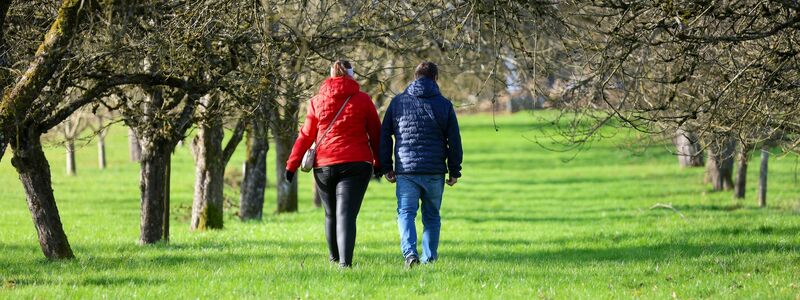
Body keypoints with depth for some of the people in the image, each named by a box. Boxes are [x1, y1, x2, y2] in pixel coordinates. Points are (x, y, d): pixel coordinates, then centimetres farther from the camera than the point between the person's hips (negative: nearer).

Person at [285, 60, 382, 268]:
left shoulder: (317, 101, 4)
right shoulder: (363, 100, 2)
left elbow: (306, 136, 3)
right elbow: (375, 133, 6)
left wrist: (292, 164, 6)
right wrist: (379, 163, 16)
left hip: (324, 165, 2)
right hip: (356, 164, -2)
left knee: (331, 214, 19)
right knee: (346, 214, -8)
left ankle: (334, 257, 32)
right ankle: (345, 261, -23)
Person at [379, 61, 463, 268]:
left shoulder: (398, 102, 5)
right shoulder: (444, 105, 2)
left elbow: (385, 137, 6)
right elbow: (454, 141, 2)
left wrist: (387, 167, 12)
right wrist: (455, 171, 9)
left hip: (406, 169, 0)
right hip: (435, 171, 0)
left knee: (406, 212, 1)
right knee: (432, 215, 12)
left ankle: (409, 251, -21)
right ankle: (429, 257, 12)